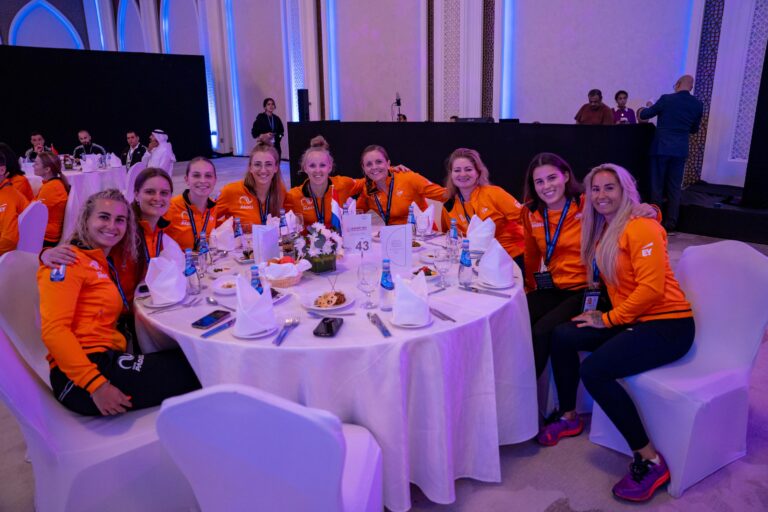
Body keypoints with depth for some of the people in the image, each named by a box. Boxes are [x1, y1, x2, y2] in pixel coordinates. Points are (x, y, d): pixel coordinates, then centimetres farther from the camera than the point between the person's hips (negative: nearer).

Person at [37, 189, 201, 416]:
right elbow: (53, 330, -15)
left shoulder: (106, 263, 20)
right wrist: (95, 384, -24)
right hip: (81, 380, -8)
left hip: (107, 361, 8)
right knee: (190, 371, -14)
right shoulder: (68, 261, -6)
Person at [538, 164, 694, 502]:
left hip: (668, 324, -8)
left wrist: (608, 319, -14)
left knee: (594, 370, -26)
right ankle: (569, 418, 14)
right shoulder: (601, 231, 13)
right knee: (562, 336, -2)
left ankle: (650, 461, -12)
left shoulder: (640, 227, -13)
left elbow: (651, 287, -21)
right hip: (629, 320, 8)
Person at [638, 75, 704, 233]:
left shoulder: (666, 99, -7)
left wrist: (648, 107, 24)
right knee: (674, 188, 8)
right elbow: (694, 129, 13)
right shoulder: (698, 104, 3)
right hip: (680, 150, 3)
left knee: (656, 186, 4)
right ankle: (670, 224, 10)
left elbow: (644, 115, 3)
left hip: (661, 148, -3)